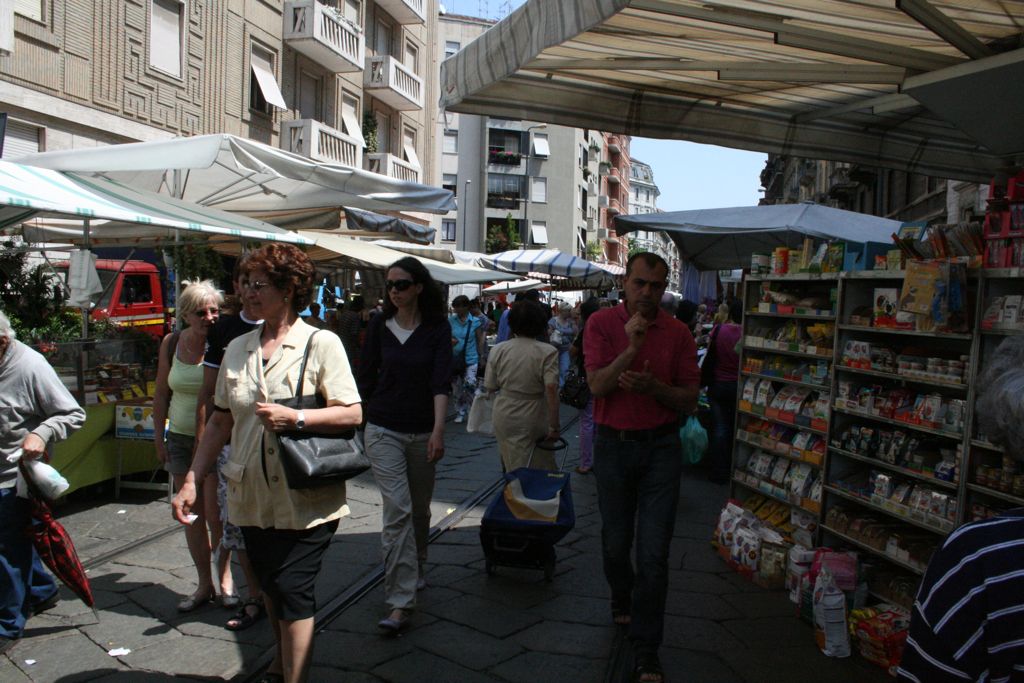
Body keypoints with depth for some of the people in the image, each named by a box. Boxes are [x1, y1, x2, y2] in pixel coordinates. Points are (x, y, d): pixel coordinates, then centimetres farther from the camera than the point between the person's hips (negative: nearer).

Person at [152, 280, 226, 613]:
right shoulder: (172, 343, 1)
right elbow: (161, 394, 9)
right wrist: (159, 437, 9)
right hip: (180, 437, 4)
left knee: (215, 512, -5)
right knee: (191, 514, 10)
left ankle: (225, 578, 16)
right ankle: (204, 585, 24)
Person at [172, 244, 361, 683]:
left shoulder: (321, 343, -8)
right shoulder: (237, 349, 8)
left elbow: (352, 414, -12)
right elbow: (220, 421, 11)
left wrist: (295, 418, -23)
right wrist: (191, 480, 6)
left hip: (305, 498, -6)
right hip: (252, 496, 6)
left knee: (293, 591, -4)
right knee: (270, 589, 19)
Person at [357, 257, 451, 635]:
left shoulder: (437, 328, -4)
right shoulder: (379, 326, 1)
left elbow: (441, 381, -13)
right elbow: (366, 377, 9)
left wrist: (438, 430, -23)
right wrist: (356, 418, 13)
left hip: (422, 432, 1)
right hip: (384, 430, 0)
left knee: (419, 508, 15)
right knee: (397, 509, -11)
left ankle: (415, 571, 40)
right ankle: (400, 602, -9)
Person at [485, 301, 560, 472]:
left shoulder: (498, 350, -1)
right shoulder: (547, 352, -11)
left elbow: (490, 387, 5)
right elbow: (551, 390, -19)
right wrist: (554, 427, -15)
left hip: (504, 420, 3)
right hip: (535, 423, -3)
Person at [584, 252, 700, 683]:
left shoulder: (677, 332, -2)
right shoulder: (601, 324, -5)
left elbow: (690, 400, -1)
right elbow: (597, 386, -15)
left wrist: (654, 386, -19)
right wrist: (631, 348, -26)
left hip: (660, 446, 0)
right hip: (613, 443, 0)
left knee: (654, 552, -2)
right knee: (615, 542, 16)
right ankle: (621, 597, 48)